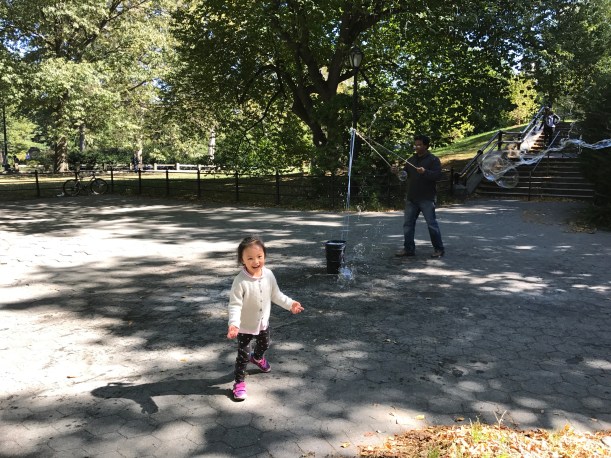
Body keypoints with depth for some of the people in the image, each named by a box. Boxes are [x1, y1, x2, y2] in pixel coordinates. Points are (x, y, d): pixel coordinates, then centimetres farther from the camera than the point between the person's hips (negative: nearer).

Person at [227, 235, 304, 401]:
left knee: (264, 344, 30)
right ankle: (239, 382, 21)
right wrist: (233, 323, -41)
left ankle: (257, 358, 62)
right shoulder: (240, 281, -30)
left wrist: (290, 304, -3)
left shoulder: (268, 275, -14)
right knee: (243, 355, 2)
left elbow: (275, 295, 2)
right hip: (245, 325, -6)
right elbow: (235, 305, -28)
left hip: (263, 322, 6)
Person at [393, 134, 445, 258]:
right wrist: (398, 171, -4)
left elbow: (438, 175, -13)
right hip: (411, 198, 6)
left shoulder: (433, 159, -3)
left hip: (427, 199, -6)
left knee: (431, 224, -3)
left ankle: (439, 249, 9)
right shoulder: (411, 160, 16)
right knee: (408, 224, 5)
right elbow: (405, 174, 17)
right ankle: (408, 249, 13)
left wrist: (425, 172, -28)